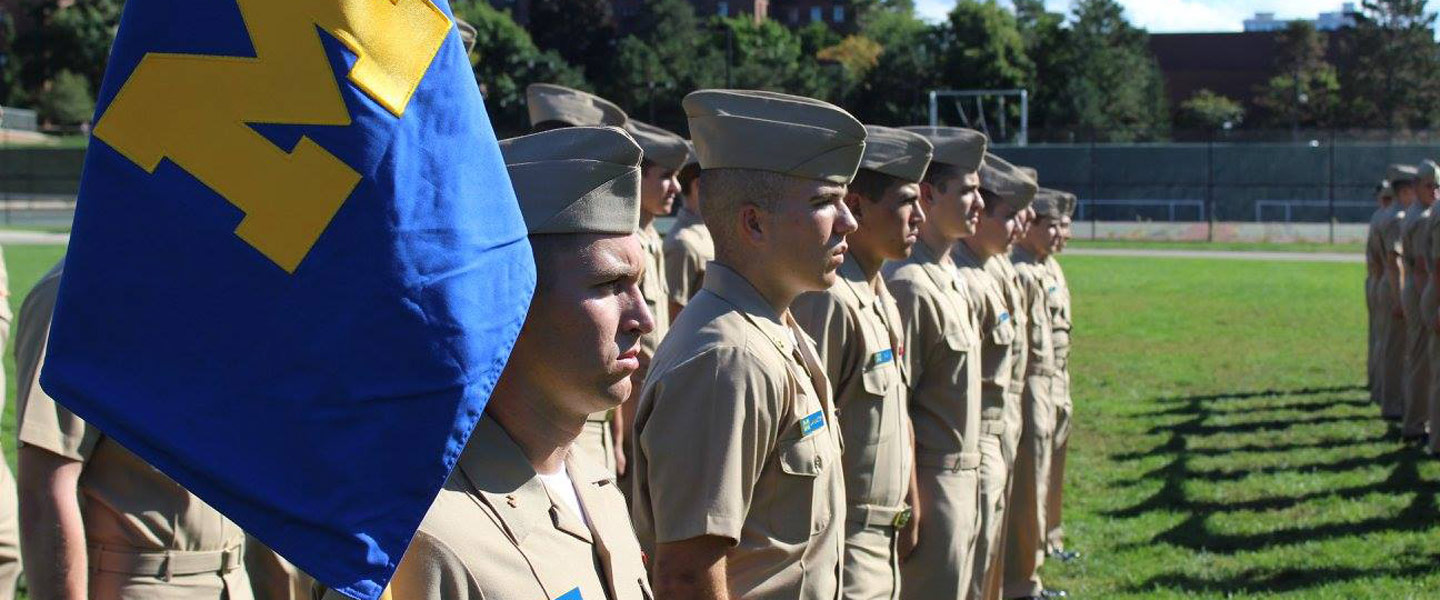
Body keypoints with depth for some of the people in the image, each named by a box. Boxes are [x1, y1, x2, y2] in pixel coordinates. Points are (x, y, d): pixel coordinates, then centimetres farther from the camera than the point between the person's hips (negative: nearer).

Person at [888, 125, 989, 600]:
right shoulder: (910, 286, -18)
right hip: (932, 483, -9)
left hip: (963, 480, 9)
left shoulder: (954, 281, 12)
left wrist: (970, 480, 15)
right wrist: (909, 503, -19)